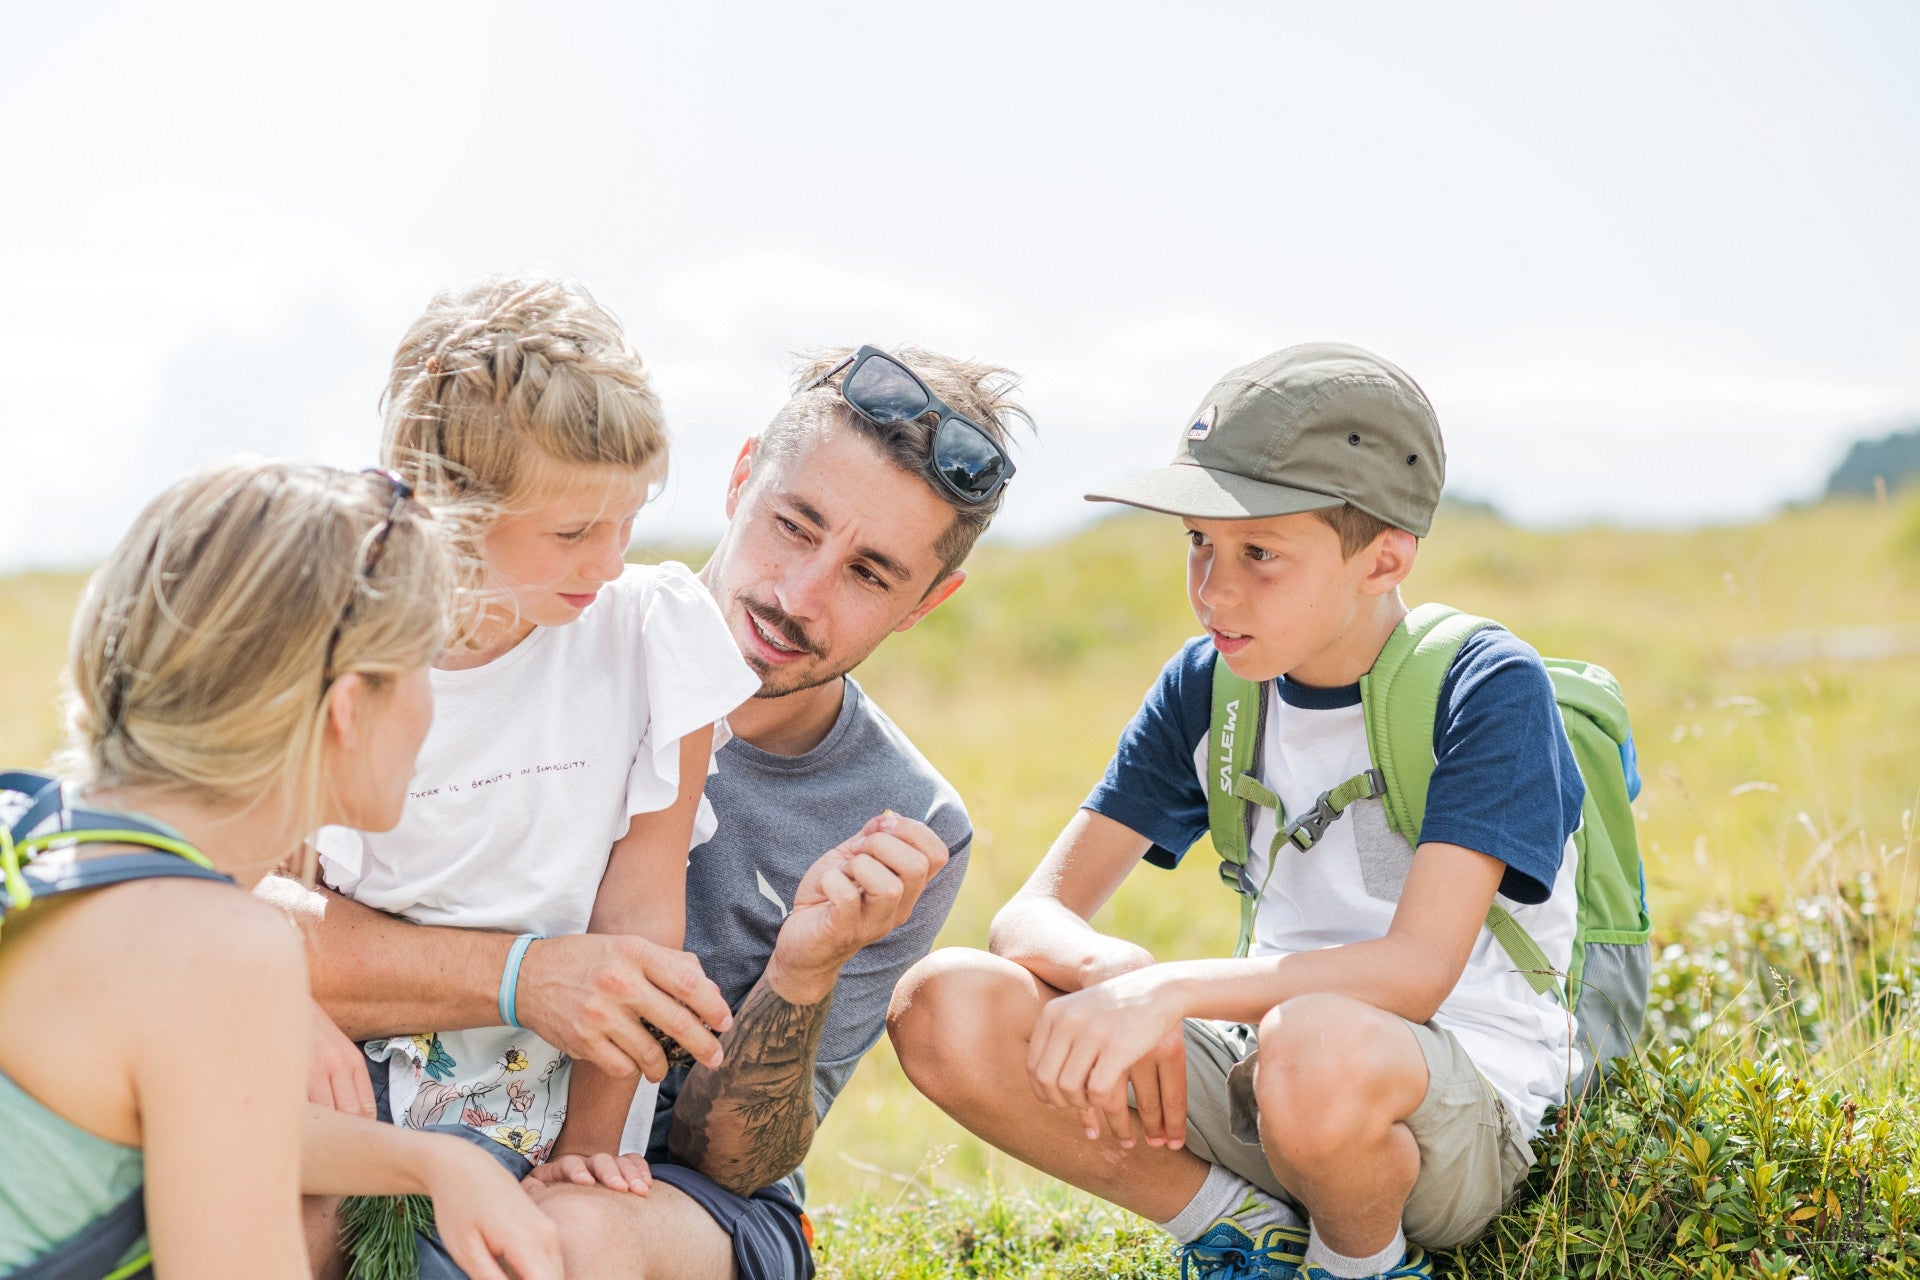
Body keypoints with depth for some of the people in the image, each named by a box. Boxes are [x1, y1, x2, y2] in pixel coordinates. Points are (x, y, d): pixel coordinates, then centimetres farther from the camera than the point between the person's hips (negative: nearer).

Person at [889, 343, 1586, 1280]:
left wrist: (1169, 989, -37)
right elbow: (1031, 917, -1)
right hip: (1261, 1069, 5)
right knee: (943, 1007, -17)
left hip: (1465, 1110, -4)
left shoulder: (1489, 691, -14)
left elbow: (1416, 971, -25)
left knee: (1316, 1048, -42)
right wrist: (1112, 971, -26)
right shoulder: (1206, 686, 2)